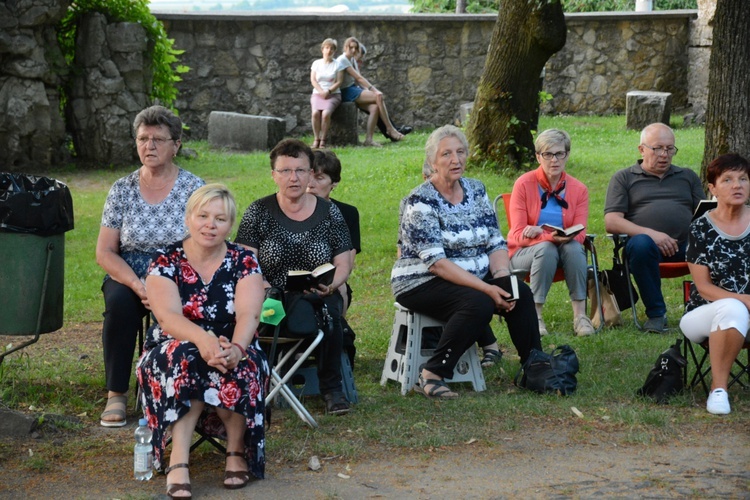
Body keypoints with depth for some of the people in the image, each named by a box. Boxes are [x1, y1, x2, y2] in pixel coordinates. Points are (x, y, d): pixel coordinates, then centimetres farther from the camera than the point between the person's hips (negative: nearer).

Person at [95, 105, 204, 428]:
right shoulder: (122, 190, 4)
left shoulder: (194, 189, -1)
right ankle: (116, 395, -21)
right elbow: (104, 252, 0)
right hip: (129, 278, 2)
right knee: (119, 302, -32)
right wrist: (138, 286, -17)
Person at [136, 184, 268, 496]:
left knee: (239, 365, -35)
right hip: (172, 351, 0)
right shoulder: (165, 262, -5)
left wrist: (235, 348, -40)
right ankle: (178, 461, -38)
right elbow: (168, 315, -21)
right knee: (188, 359, -36)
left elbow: (249, 314, -17)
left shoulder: (244, 262, -2)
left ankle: (238, 451, -17)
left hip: (232, 351, 1)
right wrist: (202, 339, -42)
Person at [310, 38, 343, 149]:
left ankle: (323, 140, -23)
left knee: (326, 113, -32)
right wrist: (321, 91, -11)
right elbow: (313, 80, 5)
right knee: (315, 113, -30)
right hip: (317, 93, 2)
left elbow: (339, 82, 0)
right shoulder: (316, 63, 13)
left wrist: (328, 91, -14)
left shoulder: (337, 64, 7)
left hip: (333, 94, -2)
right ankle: (316, 139, -21)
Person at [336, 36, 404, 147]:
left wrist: (372, 89, -3)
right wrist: (373, 89, -16)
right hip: (346, 92, -8)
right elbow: (358, 78, -15)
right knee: (378, 97, -21)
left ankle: (368, 139, -23)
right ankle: (390, 130, -16)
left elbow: (358, 79, 13)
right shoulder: (342, 60, -10)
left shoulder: (353, 60, 19)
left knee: (374, 107, -18)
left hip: (354, 88, 8)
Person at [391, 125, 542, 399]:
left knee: (521, 292, -17)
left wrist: (502, 276, -16)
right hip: (421, 283, -6)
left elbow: (496, 243, 5)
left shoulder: (476, 190, 7)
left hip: (474, 278, 6)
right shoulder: (421, 201, -14)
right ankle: (431, 376, -26)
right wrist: (486, 288, -28)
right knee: (479, 303, -33)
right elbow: (436, 262, -22)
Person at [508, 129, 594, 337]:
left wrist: (540, 232, -25)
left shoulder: (579, 189, 0)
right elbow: (518, 234, -13)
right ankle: (535, 317, -30)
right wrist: (550, 237, -32)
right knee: (545, 249, -36)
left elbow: (579, 235, -8)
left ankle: (580, 315, -33)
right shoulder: (524, 184, -8)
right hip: (525, 252, -2)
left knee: (574, 247, -32)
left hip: (565, 249, 2)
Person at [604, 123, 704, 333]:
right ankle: (656, 314, -25)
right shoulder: (624, 178, 16)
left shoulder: (687, 176, 27)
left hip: (685, 245, 2)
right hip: (647, 242, -2)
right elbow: (611, 222, 3)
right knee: (641, 243, -39)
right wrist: (651, 233, -13)